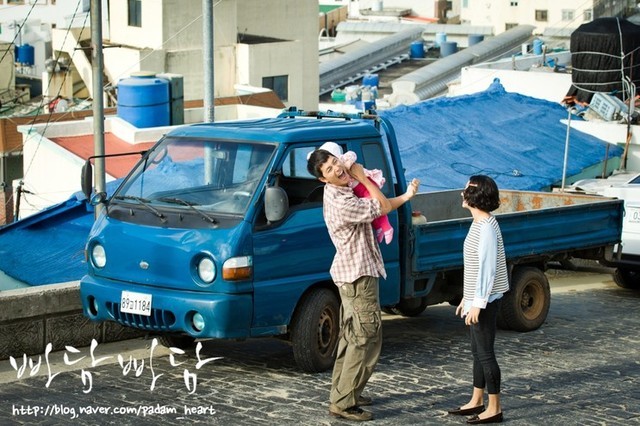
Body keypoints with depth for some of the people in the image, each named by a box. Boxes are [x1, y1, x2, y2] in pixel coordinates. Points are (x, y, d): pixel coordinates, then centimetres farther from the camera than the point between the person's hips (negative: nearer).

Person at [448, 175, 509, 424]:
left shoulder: (486, 226, -20)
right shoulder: (478, 223, 11)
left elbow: (487, 267, -23)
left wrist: (478, 303, -22)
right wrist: (467, 298, 20)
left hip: (485, 300, -10)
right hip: (476, 298, 10)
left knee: (485, 352, -4)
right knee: (478, 351, 16)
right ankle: (477, 401, 25)